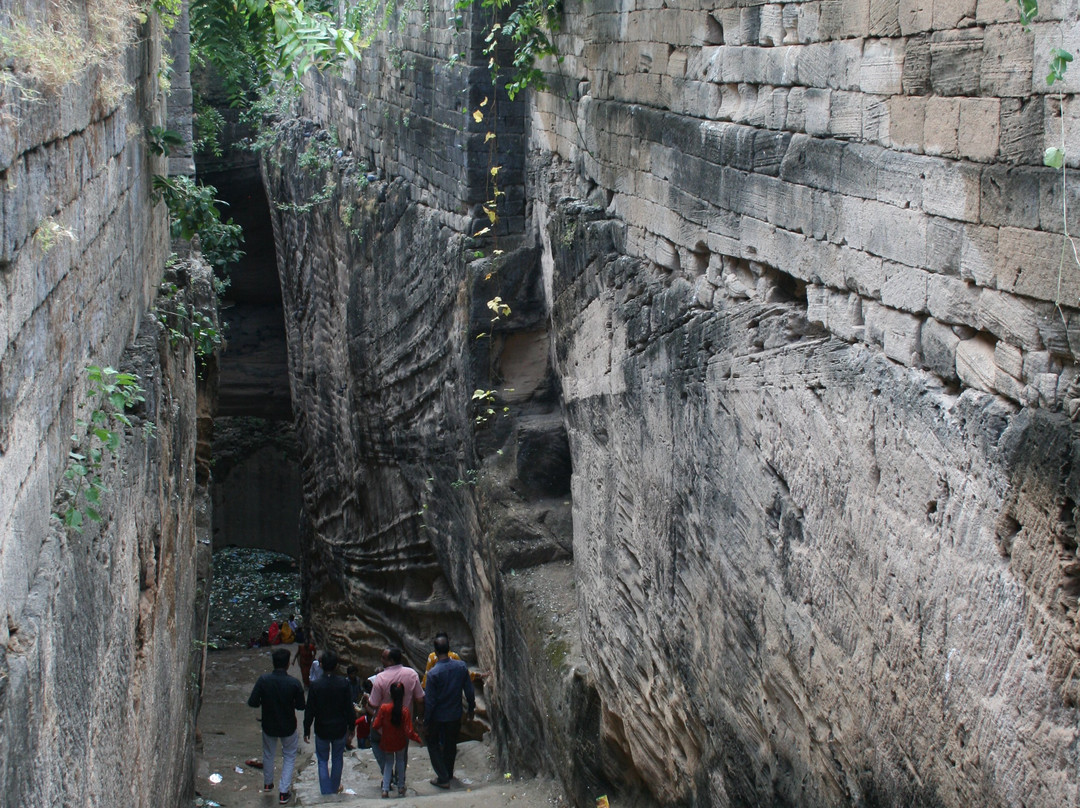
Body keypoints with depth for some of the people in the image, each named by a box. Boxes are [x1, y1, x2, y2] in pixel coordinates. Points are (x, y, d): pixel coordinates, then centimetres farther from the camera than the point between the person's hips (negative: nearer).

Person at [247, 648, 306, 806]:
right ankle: (284, 792, 14)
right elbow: (300, 706, -11)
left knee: (268, 754, 26)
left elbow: (252, 703, -17)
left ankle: (268, 784, 45)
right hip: (288, 727, -2)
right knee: (289, 757, 18)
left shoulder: (263, 680, -19)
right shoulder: (294, 683, -21)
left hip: (269, 726, 2)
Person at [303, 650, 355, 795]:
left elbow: (309, 711, -10)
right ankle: (335, 788, 35)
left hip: (322, 730, -1)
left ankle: (326, 793, 11)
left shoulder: (315, 685, -17)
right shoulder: (344, 683, -14)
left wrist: (307, 729, 3)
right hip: (340, 729, 1)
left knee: (323, 761, 13)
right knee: (337, 758, 22)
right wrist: (351, 726, 7)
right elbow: (349, 708, -7)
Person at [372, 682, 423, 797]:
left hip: (386, 743, 0)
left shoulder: (384, 708, -19)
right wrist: (419, 739, -6)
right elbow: (409, 732, -21)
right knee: (400, 761, 24)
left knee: (388, 763, 19)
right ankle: (401, 787, 26)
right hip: (400, 744, 0)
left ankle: (385, 790, 9)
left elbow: (375, 726, -14)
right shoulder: (405, 711, -21)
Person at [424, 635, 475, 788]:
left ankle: (443, 778, 13)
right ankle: (449, 774, 39)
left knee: (433, 744, 15)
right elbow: (469, 691, -1)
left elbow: (429, 701, -18)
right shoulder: (461, 666, -11)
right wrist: (471, 709, 14)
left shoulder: (433, 674, -24)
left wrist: (426, 720, -5)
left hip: (438, 717, -4)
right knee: (451, 744, 23)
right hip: (455, 715, 4)